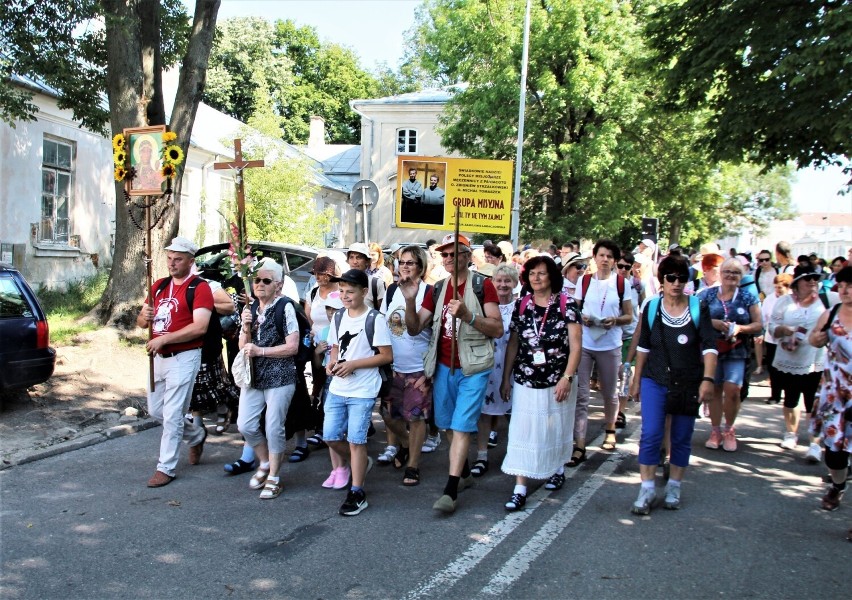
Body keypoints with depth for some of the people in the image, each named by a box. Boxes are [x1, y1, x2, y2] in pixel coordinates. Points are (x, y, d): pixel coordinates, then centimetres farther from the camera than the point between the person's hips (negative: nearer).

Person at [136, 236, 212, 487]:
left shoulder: (199, 288, -11)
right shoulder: (159, 286, 12)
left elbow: (199, 327, -21)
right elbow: (141, 321, 14)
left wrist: (164, 338, -21)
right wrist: (144, 317, -10)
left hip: (183, 358, -8)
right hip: (158, 357, 8)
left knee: (172, 415, -4)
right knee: (155, 410, 17)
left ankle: (166, 468, 8)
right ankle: (197, 435, 39)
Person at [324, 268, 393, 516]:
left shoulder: (375, 320, -12)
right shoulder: (338, 317, 7)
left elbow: (387, 356, -13)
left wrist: (353, 364, -19)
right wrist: (332, 363, -3)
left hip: (363, 391, -6)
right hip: (337, 388, 7)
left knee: (356, 440, -3)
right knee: (330, 436, 9)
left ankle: (357, 493, 9)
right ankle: (361, 463, 36)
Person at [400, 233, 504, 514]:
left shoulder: (482, 285, -6)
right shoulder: (437, 289, 8)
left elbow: (498, 329, -11)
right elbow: (414, 328, 4)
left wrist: (467, 315, -25)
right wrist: (410, 300, -13)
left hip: (472, 369, -5)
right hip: (443, 367, 6)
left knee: (461, 426, -8)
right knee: (449, 425, 15)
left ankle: (451, 490, -7)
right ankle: (464, 470, 36)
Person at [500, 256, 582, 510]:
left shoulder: (567, 304, -6)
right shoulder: (521, 305, 3)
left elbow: (575, 345, -7)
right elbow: (513, 344, 7)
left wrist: (567, 378, -14)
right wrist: (506, 379, 6)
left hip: (557, 382, -2)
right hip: (525, 382, 2)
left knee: (557, 429, 15)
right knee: (522, 432, -3)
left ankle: (558, 469, 41)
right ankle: (520, 489, 0)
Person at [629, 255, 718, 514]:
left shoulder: (698, 308, -3)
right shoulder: (651, 308, 1)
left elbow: (709, 346, -7)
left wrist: (708, 379, -18)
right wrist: (636, 380, 11)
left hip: (688, 384, 0)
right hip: (655, 381, 0)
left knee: (682, 438, 9)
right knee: (650, 434, -10)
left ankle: (674, 488, 25)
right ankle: (647, 490, 2)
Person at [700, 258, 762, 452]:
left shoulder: (748, 297, 6)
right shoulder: (707, 295, 5)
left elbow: (758, 325, 5)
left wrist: (740, 328, -13)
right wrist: (715, 323, -15)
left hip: (736, 351, 0)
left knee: (732, 390, -9)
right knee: (714, 390, 4)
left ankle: (729, 430, 14)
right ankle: (715, 431, 20)